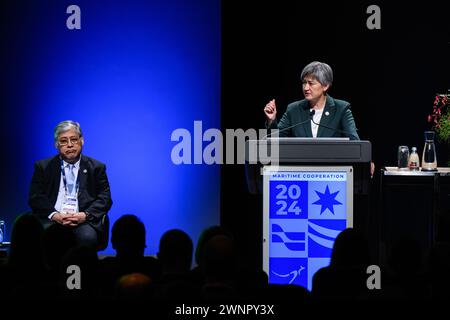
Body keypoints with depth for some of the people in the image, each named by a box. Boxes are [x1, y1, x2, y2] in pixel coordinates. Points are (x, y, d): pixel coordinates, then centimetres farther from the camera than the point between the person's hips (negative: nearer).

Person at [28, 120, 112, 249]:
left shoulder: (96, 167, 16)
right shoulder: (43, 167, 16)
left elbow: (104, 199, 8)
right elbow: (35, 198, 8)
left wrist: (86, 215, -11)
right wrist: (53, 215, -11)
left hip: (83, 220, 0)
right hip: (52, 220, 0)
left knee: (87, 237, -35)